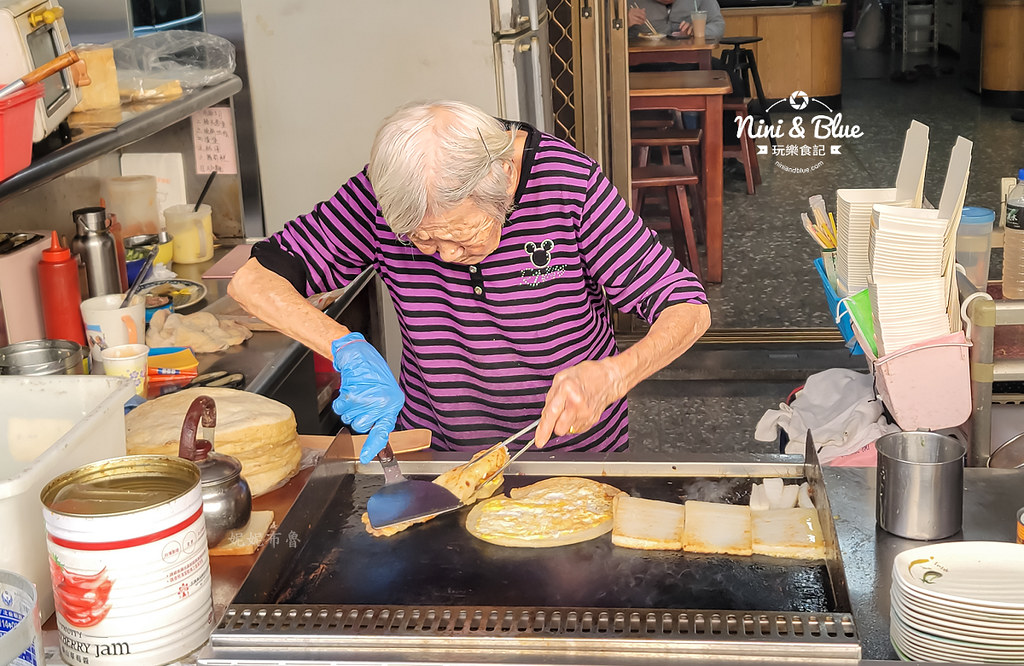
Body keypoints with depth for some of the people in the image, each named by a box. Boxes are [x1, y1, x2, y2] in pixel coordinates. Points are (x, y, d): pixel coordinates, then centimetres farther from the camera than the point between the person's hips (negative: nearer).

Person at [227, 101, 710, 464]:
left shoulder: (570, 183, -17)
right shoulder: (383, 193, -13)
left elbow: (688, 308, -13)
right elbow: (253, 280, -11)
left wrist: (610, 377, -32)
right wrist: (349, 351, -27)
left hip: (576, 451, -1)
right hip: (434, 454, 2)